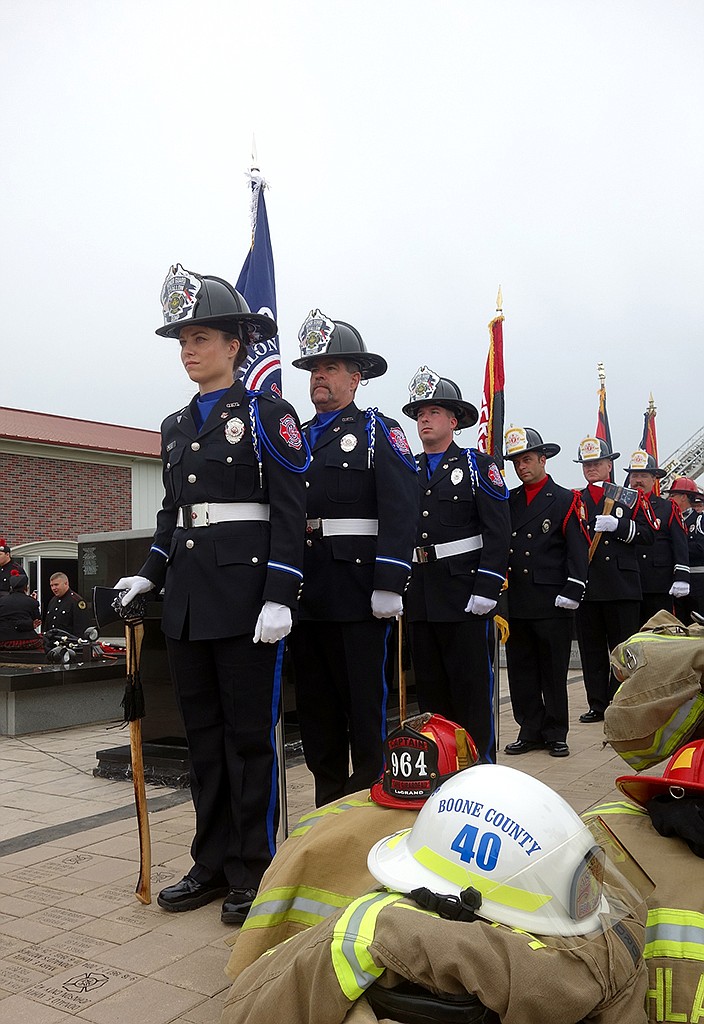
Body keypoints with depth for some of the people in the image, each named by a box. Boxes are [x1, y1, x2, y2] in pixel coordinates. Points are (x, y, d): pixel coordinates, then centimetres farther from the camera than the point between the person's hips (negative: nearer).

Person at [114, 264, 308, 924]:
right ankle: (213, 862, 26)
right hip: (188, 597, 7)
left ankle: (254, 871, 16)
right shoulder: (176, 426, 16)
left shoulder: (265, 413, -3)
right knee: (202, 731, 12)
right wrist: (149, 575, 9)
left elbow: (290, 510, -9)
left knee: (249, 733, 2)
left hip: (247, 591, -6)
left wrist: (279, 596, -16)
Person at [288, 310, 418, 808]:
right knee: (315, 704, 13)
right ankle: (328, 801, 27)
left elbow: (400, 510, -10)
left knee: (365, 701, 2)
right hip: (305, 593, 6)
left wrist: (389, 584, -19)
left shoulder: (379, 431, 1)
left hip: (358, 591, -6)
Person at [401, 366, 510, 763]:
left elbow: (498, 533, -7)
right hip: (419, 600, 5)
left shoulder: (478, 465, 1)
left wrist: (486, 590, -16)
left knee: (474, 689, 1)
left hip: (466, 596, -5)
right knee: (430, 691, 12)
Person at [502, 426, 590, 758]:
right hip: (515, 603, 4)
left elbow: (579, 550, -4)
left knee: (553, 672, 5)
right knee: (521, 671, 9)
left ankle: (556, 734, 16)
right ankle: (530, 731, 20)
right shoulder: (507, 501, 13)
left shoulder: (566, 500, 1)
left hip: (552, 603, -4)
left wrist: (571, 593, -13)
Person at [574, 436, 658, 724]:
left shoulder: (631, 497, 8)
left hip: (622, 586, -2)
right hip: (586, 587, 2)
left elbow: (648, 534, 0)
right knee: (592, 650, 6)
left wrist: (617, 526, -14)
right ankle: (597, 705, 15)